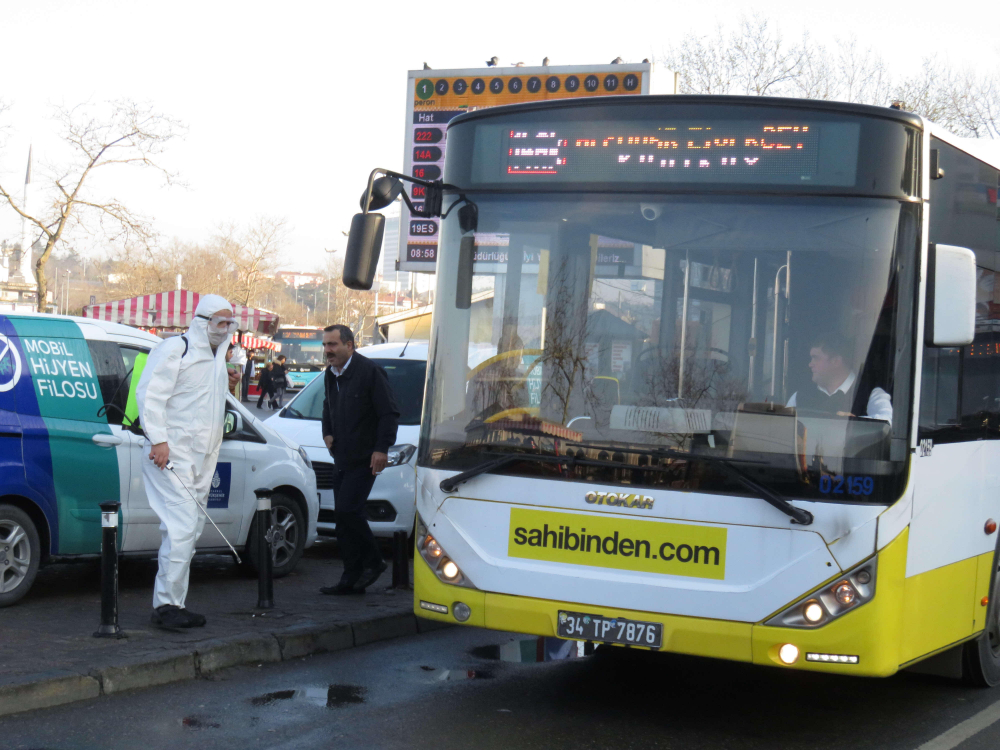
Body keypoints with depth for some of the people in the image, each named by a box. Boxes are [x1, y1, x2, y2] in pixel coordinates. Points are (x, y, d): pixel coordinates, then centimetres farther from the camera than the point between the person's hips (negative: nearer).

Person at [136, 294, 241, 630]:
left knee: (189, 529, 10)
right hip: (172, 454, -9)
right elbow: (149, 394, -15)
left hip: (201, 460, 9)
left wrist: (225, 386, 16)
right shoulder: (175, 349, -7)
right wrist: (159, 441, -20)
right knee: (183, 525, -17)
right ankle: (166, 604, -14)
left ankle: (173, 604, 16)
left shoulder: (217, 358, 22)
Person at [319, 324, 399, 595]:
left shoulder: (370, 372, -13)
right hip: (342, 458, 8)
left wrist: (382, 448, -18)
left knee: (347, 510, -16)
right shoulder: (330, 375, 12)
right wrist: (327, 433, 15)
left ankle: (373, 562, 3)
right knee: (344, 515, 7)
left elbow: (390, 413, -13)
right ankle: (352, 578, 13)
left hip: (364, 458, -8)